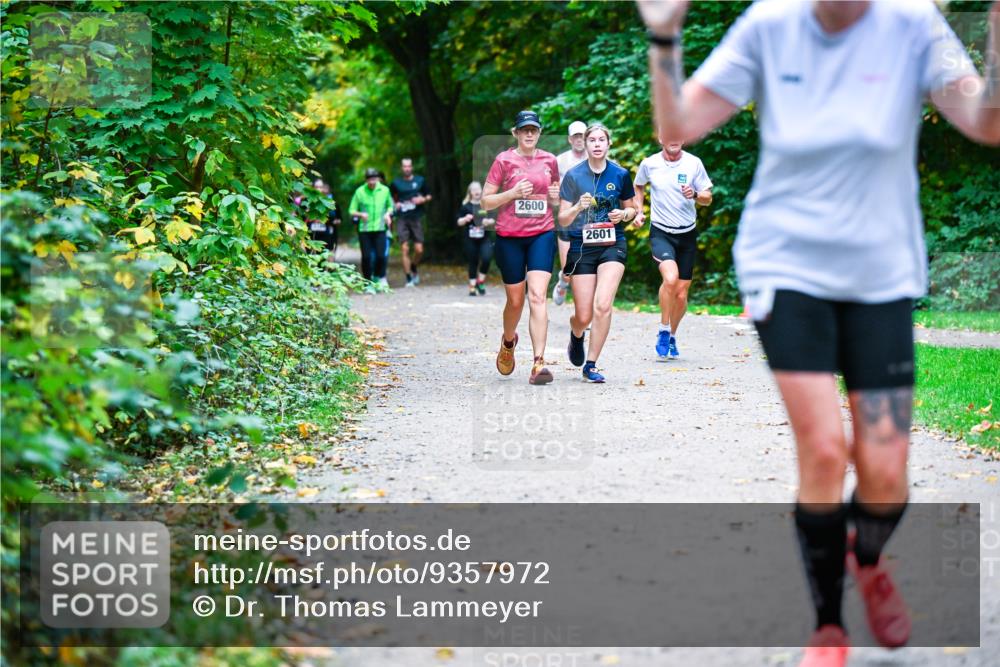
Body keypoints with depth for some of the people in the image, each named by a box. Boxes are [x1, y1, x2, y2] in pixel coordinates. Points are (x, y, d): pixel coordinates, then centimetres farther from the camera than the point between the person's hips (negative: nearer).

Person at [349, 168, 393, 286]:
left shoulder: (385, 190, 4)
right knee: (366, 256, -2)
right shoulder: (360, 192, -1)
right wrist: (361, 214, -16)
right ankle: (367, 279, 14)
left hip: (380, 229, 1)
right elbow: (352, 211, 4)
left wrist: (388, 213, -3)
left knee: (380, 255, -7)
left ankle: (381, 277, 15)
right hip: (364, 230, -1)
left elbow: (390, 206, 18)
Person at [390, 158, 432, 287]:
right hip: (402, 219, -1)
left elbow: (428, 196, 16)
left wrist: (422, 200, -5)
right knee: (405, 249, -7)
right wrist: (395, 204, -2)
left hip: (416, 218, 1)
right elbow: (391, 199, 19)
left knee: (419, 250, -3)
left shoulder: (420, 180, 7)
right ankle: (409, 279, -2)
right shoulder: (396, 182, 6)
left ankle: (413, 269, 27)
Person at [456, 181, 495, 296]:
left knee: (486, 258, -19)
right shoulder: (466, 206, 3)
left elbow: (494, 220, 8)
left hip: (485, 238, 0)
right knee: (473, 263, 4)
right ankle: (472, 287, 14)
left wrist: (489, 221, -14)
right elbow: (459, 222, 5)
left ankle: (481, 281, 2)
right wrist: (465, 219, -15)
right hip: (471, 239, 0)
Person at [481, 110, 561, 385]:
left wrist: (556, 197, -1)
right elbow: (485, 202, 0)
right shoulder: (504, 160, 0)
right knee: (515, 300, 8)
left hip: (542, 235, 1)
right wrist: (513, 193, -14)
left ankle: (539, 363, -20)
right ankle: (508, 341, 42)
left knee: (537, 296, -15)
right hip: (509, 238, -1)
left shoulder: (549, 161, 8)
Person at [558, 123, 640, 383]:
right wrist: (578, 207, -21)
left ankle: (591, 365, -6)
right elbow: (562, 220, -1)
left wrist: (623, 214, -6)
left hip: (612, 246, 0)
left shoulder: (620, 174, 3)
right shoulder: (573, 176, -1)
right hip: (582, 247, 0)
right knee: (584, 317, 0)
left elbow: (632, 209, 17)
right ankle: (576, 334, 39)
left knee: (603, 305, -19)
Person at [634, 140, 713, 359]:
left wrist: (695, 195, -17)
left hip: (687, 234, 2)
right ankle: (663, 330, -9)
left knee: (681, 295, 4)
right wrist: (638, 211, 8)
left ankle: (672, 336, 29)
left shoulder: (694, 163, -2)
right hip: (660, 232, -2)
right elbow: (639, 186, 20)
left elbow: (707, 198, 4)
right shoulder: (649, 164, -1)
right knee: (670, 278, -27)